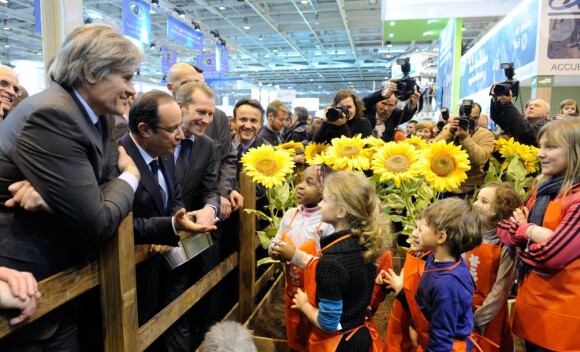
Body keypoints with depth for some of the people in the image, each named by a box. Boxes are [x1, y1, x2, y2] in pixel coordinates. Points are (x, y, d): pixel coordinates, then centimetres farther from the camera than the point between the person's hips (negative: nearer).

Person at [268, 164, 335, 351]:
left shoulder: (328, 223, -22)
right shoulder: (290, 214, -4)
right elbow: (275, 244, 6)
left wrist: (296, 255, -29)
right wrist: (274, 250, -16)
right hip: (292, 291, 5)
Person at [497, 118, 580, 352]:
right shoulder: (541, 188, 6)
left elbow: (553, 253, -26)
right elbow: (506, 230, 1)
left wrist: (526, 230, -8)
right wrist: (538, 233, -17)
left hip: (561, 311, -7)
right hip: (531, 300, 7)